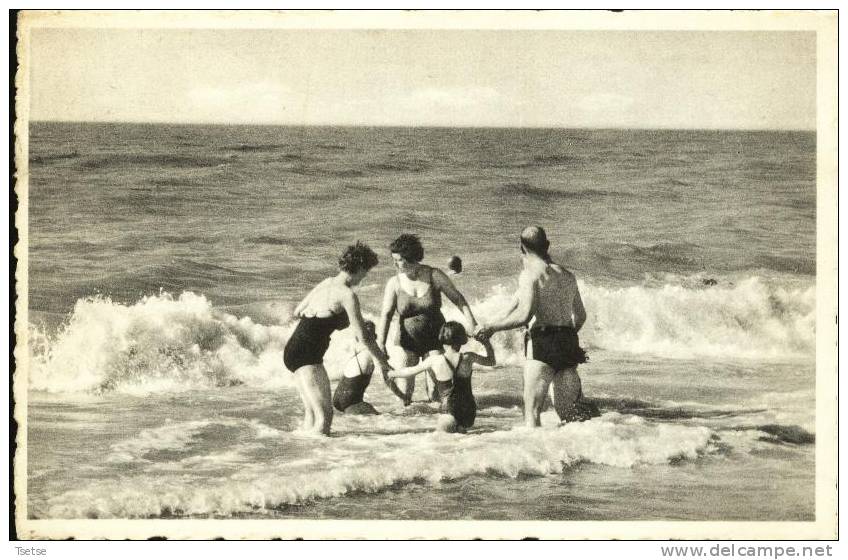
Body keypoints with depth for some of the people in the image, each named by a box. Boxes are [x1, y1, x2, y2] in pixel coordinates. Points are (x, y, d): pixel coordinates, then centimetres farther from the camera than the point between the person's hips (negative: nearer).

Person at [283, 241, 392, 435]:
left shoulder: (326, 283, 12)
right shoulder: (347, 294, -13)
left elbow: (297, 311, 22)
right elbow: (362, 336, -11)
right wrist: (382, 361, 0)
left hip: (292, 350, 10)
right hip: (306, 355, -10)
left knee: (311, 411, 18)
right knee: (324, 415, -13)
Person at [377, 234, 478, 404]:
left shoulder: (434, 275, -11)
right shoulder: (394, 283, -10)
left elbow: (458, 299, -5)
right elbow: (386, 314, -12)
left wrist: (472, 324, -16)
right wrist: (380, 343, -23)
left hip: (435, 340, 0)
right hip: (408, 342, 0)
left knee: (435, 392, -7)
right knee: (403, 394, -8)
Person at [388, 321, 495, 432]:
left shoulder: (435, 360, -10)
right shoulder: (468, 358, -8)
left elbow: (410, 372, 4)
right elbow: (491, 361, 10)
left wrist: (392, 373, 22)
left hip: (449, 411, -5)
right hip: (469, 415, 5)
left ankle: (452, 425, -5)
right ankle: (461, 426, 8)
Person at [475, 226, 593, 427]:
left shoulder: (530, 273, -4)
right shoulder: (567, 275, 19)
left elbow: (524, 315, -16)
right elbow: (581, 316, 27)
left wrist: (491, 327, -7)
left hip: (542, 344, -6)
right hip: (569, 343, 6)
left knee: (532, 409, -5)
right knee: (567, 410, 7)